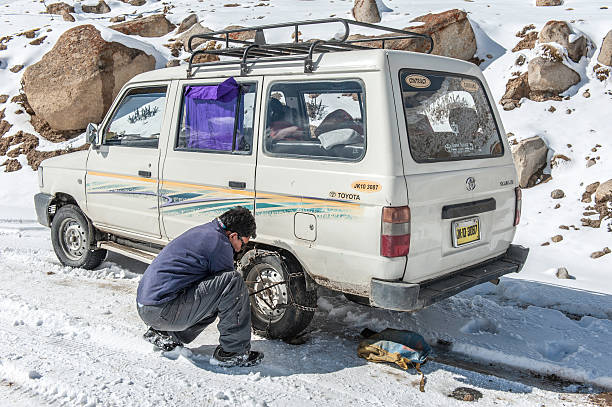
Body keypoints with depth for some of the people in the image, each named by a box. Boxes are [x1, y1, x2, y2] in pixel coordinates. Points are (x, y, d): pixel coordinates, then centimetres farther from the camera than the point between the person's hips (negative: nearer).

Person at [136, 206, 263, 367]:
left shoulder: (202, 231, 18)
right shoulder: (220, 244, -12)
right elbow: (230, 283, -1)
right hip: (161, 311, -10)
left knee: (217, 303, 23)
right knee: (233, 281, -16)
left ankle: (162, 333, 20)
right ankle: (232, 351, -8)